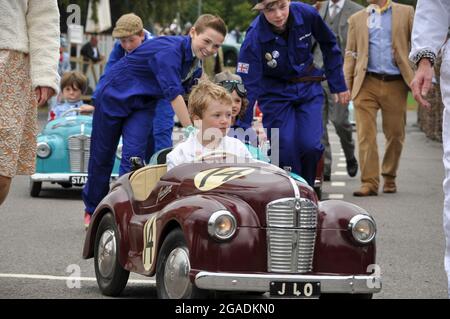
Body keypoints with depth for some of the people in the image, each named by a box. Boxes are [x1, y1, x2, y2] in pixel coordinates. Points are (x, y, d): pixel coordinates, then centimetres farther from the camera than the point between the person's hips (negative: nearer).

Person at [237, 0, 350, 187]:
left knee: (310, 145, -12)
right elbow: (248, 86, -25)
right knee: (284, 149, -13)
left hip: (308, 88, 2)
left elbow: (329, 45, 2)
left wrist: (338, 85, 5)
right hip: (276, 92, -2)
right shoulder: (254, 37, -25)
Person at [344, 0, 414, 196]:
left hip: (395, 84, -1)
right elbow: (350, 54, 13)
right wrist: (347, 86, 3)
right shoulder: (357, 19, 15)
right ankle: (369, 182, -8)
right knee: (365, 134, -9)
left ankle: (389, 178, 24)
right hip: (367, 84, 1)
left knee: (395, 134, 6)